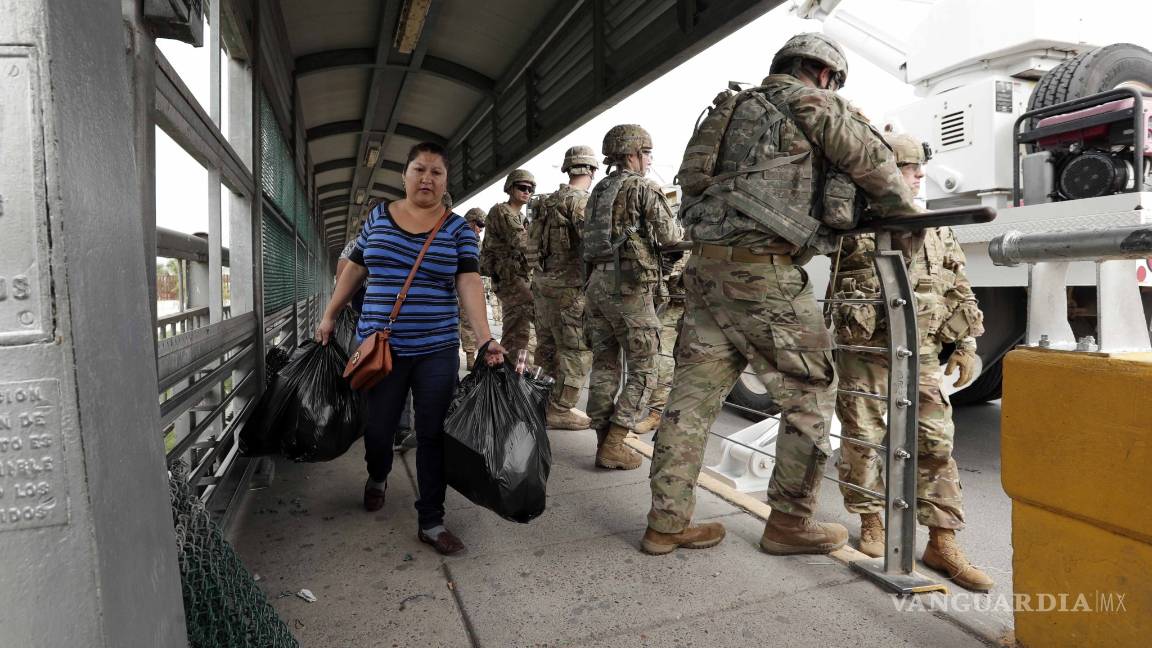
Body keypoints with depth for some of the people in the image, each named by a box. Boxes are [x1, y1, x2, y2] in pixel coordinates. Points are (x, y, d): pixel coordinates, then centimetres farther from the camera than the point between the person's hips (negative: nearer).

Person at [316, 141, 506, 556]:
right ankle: (377, 477, 46)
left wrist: (486, 339, -22)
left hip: (437, 351, -1)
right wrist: (329, 316, 15)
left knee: (432, 436, 4)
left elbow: (469, 284, -10)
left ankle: (431, 522, 18)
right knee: (377, 429, 10)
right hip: (381, 347, 1)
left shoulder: (458, 229, -1)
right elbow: (354, 270, 13)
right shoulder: (378, 217, 5)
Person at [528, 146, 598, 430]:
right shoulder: (581, 201, -12)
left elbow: (534, 241, 15)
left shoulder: (547, 202, 13)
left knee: (548, 345, 18)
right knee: (577, 350, -1)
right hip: (570, 287, -8)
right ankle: (559, 409, 3)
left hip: (542, 283, 9)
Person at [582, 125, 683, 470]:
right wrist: (679, 224, 16)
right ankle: (614, 445, -4)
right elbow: (669, 236, -5)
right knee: (643, 369, 0)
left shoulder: (598, 191, 18)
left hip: (597, 282, 7)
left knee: (604, 364, 10)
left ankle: (603, 441, 13)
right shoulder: (643, 187, -3)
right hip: (629, 286, -7)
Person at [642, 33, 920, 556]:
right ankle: (789, 523, 12)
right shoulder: (810, 102, 5)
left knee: (695, 391, 7)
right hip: (761, 268, -8)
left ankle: (666, 522, 13)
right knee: (810, 391, 5)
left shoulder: (740, 108, 27)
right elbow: (873, 163, 4)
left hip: (706, 263, 8)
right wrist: (905, 216, 20)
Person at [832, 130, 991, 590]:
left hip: (920, 353, 4)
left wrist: (967, 344, 9)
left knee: (935, 442, 1)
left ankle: (942, 543, 10)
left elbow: (960, 291, 15)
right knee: (863, 438, 4)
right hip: (863, 350, -3)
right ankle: (871, 522, 23)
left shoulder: (936, 230, 14)